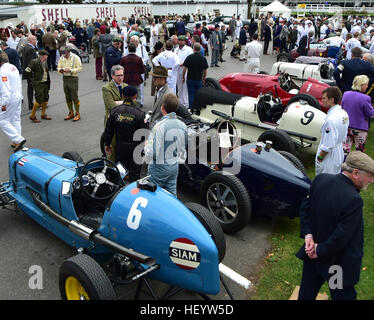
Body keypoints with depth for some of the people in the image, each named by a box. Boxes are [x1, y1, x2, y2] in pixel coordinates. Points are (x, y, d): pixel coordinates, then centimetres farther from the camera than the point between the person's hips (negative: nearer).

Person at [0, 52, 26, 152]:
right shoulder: (14, 67, 10)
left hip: (10, 99, -9)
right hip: (18, 97, 9)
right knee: (16, 120, 14)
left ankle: (19, 139, -9)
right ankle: (16, 142, 22)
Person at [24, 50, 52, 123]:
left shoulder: (45, 62, 11)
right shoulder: (35, 62, -13)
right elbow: (27, 71, -12)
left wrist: (48, 79, 14)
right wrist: (33, 78, -5)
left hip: (45, 83, 8)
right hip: (38, 84, -8)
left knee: (45, 99, 11)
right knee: (39, 100, -10)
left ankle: (43, 114, 25)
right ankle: (32, 116, 2)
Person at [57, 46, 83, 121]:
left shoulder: (75, 57, -7)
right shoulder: (61, 58, 10)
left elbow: (79, 68, -13)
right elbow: (59, 67, 13)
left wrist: (70, 70, -22)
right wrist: (60, 70, -10)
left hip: (73, 79, -6)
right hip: (65, 79, 6)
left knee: (74, 97, -6)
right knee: (67, 98, 11)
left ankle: (77, 114, 4)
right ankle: (71, 113, 22)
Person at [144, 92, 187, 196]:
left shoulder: (159, 126, -22)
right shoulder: (182, 126, 0)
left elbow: (151, 153, -22)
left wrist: (146, 145, -2)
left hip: (159, 168, -7)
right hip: (175, 166, 7)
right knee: (171, 194, 15)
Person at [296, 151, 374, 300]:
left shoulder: (321, 179, -10)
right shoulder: (354, 200, -30)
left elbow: (305, 207, -2)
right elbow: (341, 236, -26)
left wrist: (308, 235, -8)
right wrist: (320, 251, -13)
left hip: (311, 251, 6)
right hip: (337, 263, -6)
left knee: (306, 293, 23)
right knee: (343, 295, 19)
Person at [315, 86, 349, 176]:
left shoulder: (331, 119, -28)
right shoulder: (344, 114, 2)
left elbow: (328, 146, -26)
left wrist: (319, 158, -15)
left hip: (329, 158, -9)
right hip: (339, 155, 9)